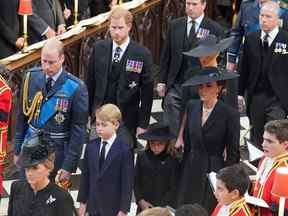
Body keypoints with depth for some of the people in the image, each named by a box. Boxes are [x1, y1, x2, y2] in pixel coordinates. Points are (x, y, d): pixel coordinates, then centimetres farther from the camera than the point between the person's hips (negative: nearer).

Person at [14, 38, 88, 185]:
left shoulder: (76, 88, -16)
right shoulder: (31, 77, -4)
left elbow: (78, 129, -12)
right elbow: (22, 115, 6)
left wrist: (69, 166, -12)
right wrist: (18, 149, 8)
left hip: (57, 153, -3)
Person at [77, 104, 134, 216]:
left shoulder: (124, 150, -13)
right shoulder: (91, 147, 2)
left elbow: (127, 182, -12)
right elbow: (85, 176, 8)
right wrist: (83, 201, 7)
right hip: (94, 206, 5)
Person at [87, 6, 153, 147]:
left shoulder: (142, 54, -8)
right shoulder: (99, 48, 2)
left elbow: (147, 92, -5)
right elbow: (90, 83, 8)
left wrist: (143, 124, -6)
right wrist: (88, 113, 6)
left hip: (127, 120, -2)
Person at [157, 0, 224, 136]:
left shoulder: (214, 29, -4)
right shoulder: (175, 25, 6)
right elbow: (166, 56, 11)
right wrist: (162, 81, 7)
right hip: (175, 85, 3)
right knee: (172, 127, 0)